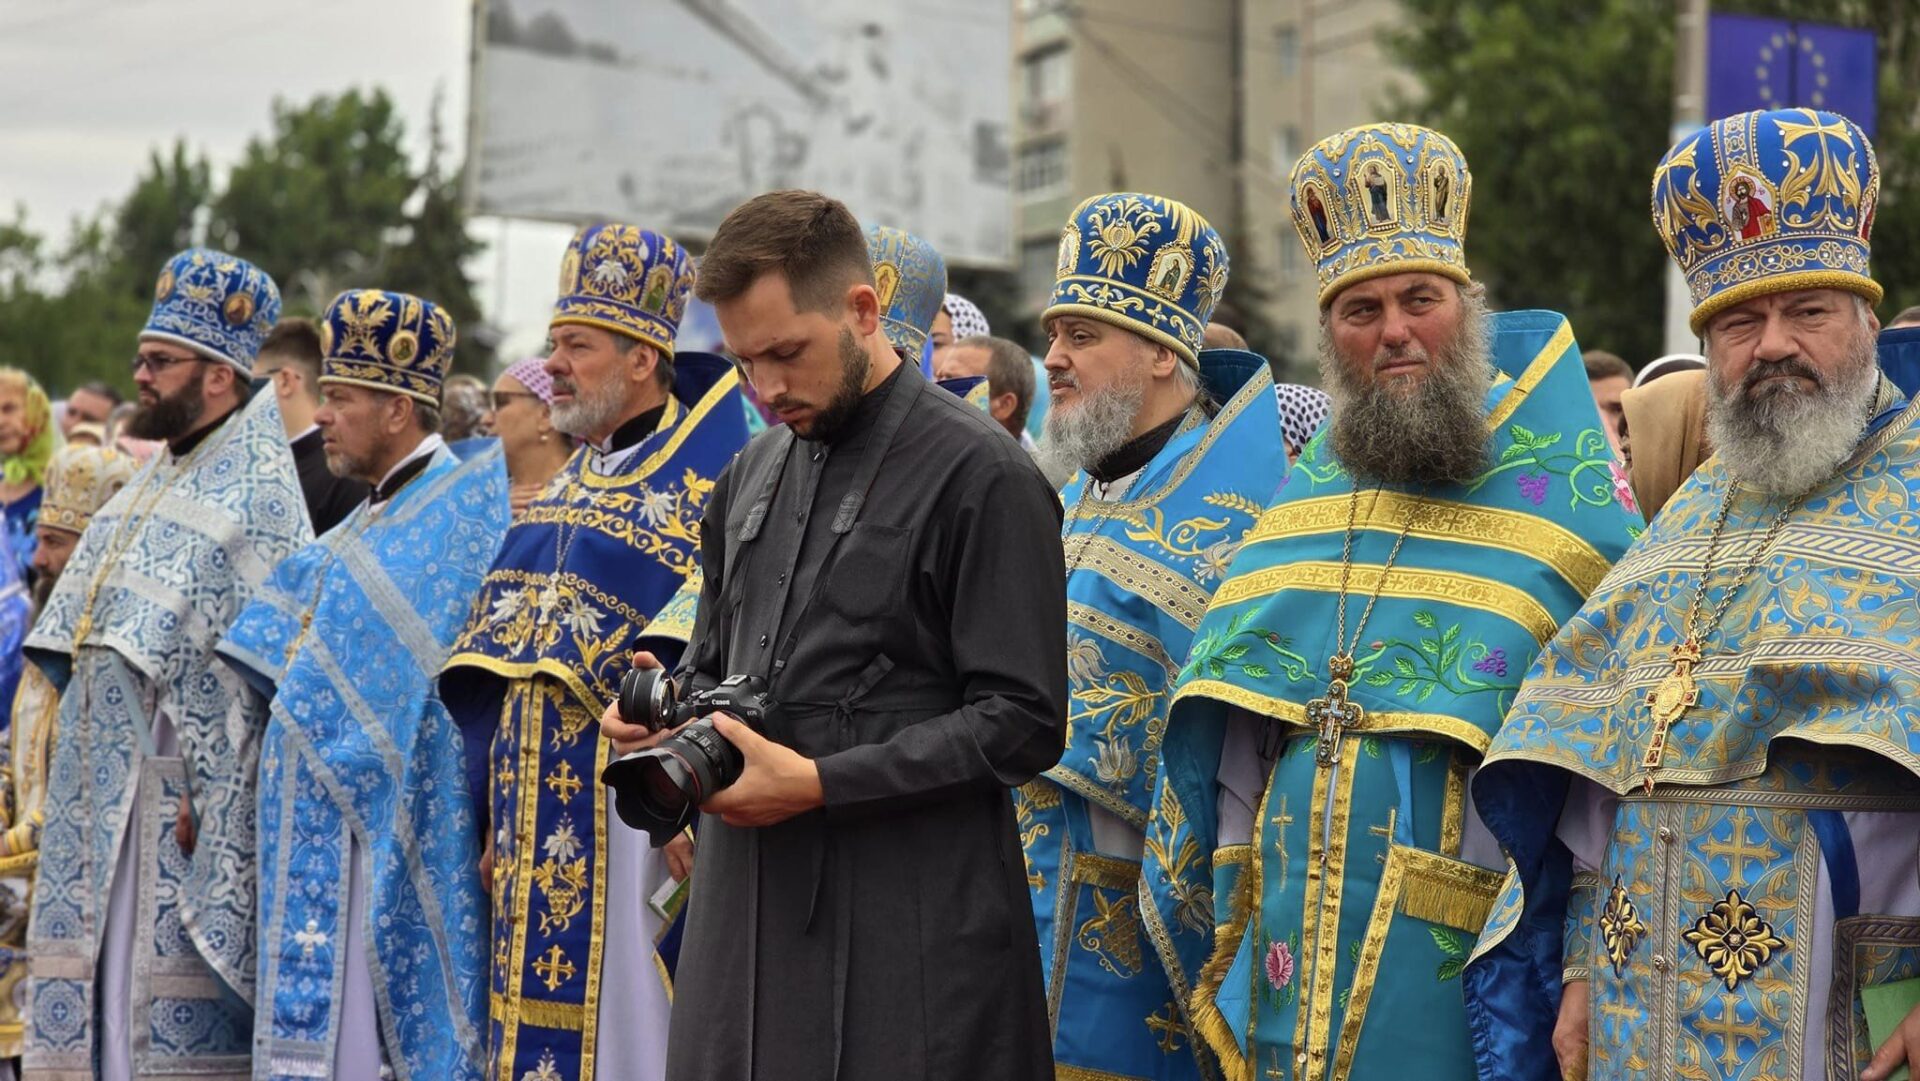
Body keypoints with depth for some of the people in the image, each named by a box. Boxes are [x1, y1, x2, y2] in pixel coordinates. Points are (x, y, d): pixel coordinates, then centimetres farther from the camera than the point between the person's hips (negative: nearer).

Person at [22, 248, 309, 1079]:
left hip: (177, 789, -9)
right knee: (99, 968, 10)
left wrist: (205, 791, -20)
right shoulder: (159, 481, 16)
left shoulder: (257, 493, -11)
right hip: (109, 781, 9)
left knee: (168, 991, -5)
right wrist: (78, 777, 15)